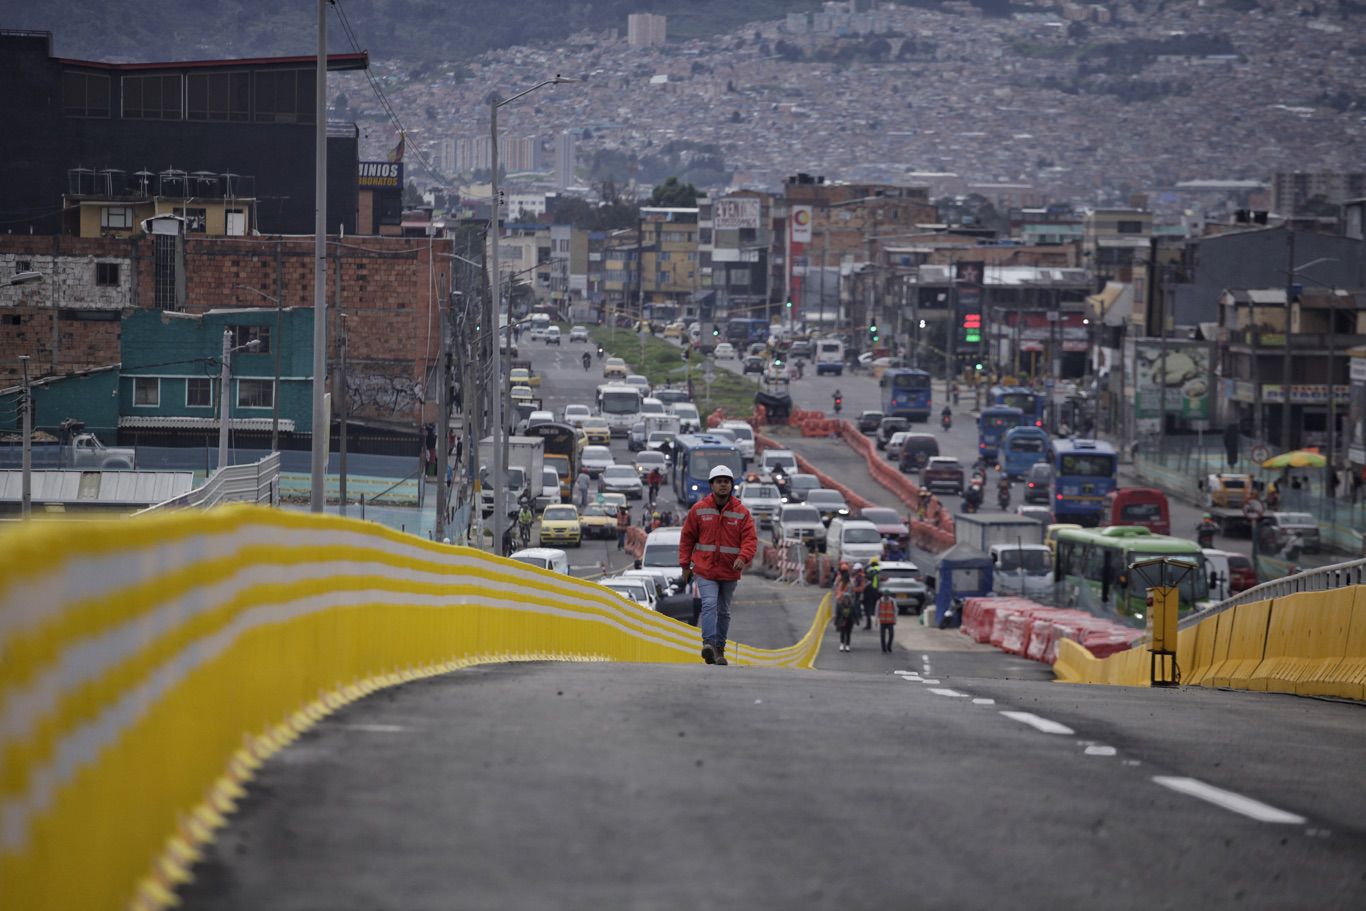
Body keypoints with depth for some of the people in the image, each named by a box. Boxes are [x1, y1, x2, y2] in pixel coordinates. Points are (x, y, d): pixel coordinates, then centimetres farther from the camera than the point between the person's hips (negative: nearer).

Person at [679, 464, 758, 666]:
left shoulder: (742, 512, -1)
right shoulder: (699, 509, -1)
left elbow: (750, 539, -5)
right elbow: (687, 538, 6)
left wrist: (743, 558, -25)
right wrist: (685, 565, 4)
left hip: (730, 572, 2)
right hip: (705, 569, -2)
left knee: (724, 611, 13)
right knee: (709, 604, -20)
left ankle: (719, 649, 23)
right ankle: (708, 643, -30)